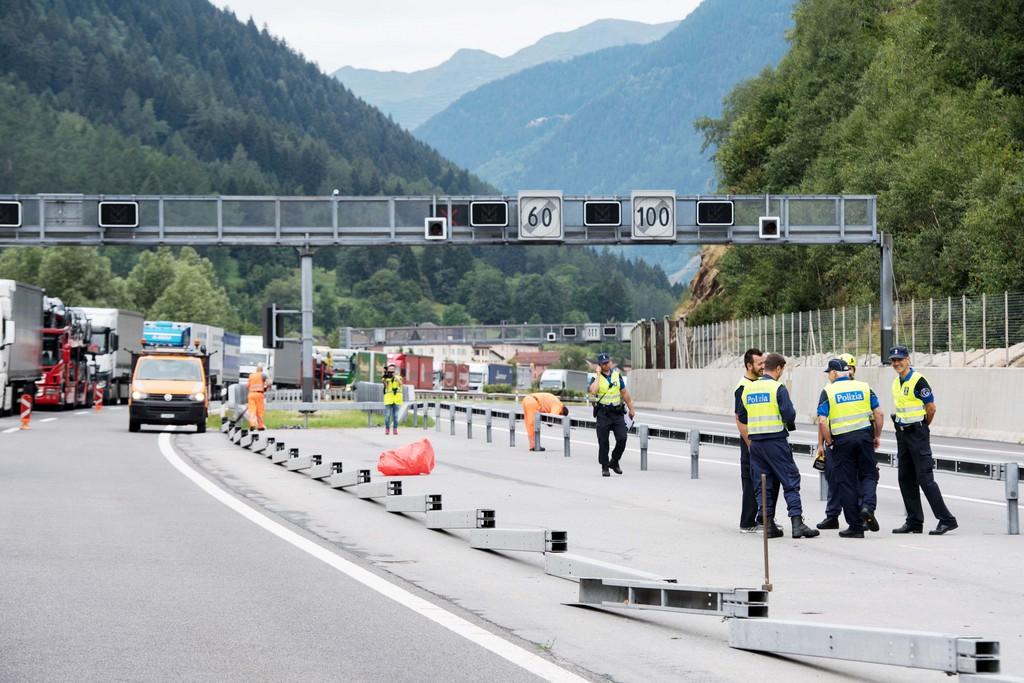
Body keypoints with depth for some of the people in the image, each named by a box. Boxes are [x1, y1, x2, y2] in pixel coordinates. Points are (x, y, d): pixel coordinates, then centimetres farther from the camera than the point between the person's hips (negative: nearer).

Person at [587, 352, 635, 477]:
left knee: (622, 438, -7)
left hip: (618, 412, 3)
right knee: (603, 442, -2)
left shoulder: (617, 374, 8)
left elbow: (624, 393, 15)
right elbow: (593, 391, -24)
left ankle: (614, 461, 15)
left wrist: (631, 409, 15)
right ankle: (604, 467, 9)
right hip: (603, 413, -3)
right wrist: (598, 375, -17)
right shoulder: (596, 377, -3)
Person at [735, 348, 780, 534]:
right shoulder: (743, 388, -14)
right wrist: (750, 445, -21)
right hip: (751, 440, -9)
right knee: (751, 483, -3)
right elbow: (740, 420, -18)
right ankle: (747, 524, 4)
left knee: (772, 481, 12)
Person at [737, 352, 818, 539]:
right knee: (791, 482, 0)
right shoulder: (777, 388, -9)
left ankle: (768, 524, 7)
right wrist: (790, 423, 6)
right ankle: (797, 523, -7)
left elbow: (742, 417, 13)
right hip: (776, 440, -5)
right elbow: (789, 414, -15)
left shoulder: (748, 389, 9)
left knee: (761, 485, 10)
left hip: (755, 441, 5)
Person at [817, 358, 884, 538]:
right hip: (864, 435, 2)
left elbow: (822, 421, -13)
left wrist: (828, 442, 0)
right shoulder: (863, 387, 6)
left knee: (846, 482, 6)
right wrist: (877, 436, 12)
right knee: (869, 474, 15)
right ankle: (868, 505, -14)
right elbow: (879, 413, 1)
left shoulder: (828, 391, -3)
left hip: (841, 440, -2)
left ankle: (855, 526, 7)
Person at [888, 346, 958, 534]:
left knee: (925, 478, -11)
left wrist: (921, 427, 1)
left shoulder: (918, 381, -14)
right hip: (902, 434, 9)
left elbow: (931, 408, -12)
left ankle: (947, 520, -9)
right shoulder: (896, 382, 11)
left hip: (917, 434, -9)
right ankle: (914, 522, 16)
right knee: (906, 480, 9)